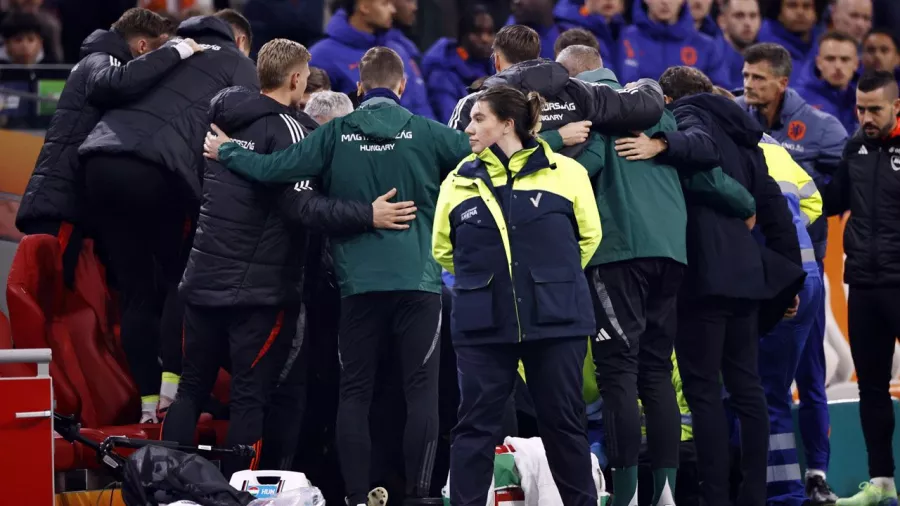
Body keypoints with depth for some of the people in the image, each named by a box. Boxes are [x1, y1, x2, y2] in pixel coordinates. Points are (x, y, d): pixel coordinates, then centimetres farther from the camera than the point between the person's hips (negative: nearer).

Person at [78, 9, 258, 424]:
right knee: (181, 279, 9)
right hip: (158, 169, -5)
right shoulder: (237, 64, 18)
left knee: (136, 288, 10)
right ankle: (172, 387, -2)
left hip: (99, 158, 5)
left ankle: (149, 401, 8)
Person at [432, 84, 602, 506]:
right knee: (476, 426, 1)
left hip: (555, 321, -1)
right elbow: (443, 249, 16)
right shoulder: (459, 182, 5)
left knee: (563, 423, 7)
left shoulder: (564, 172, -2)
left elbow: (588, 235, 8)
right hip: (483, 325, 1)